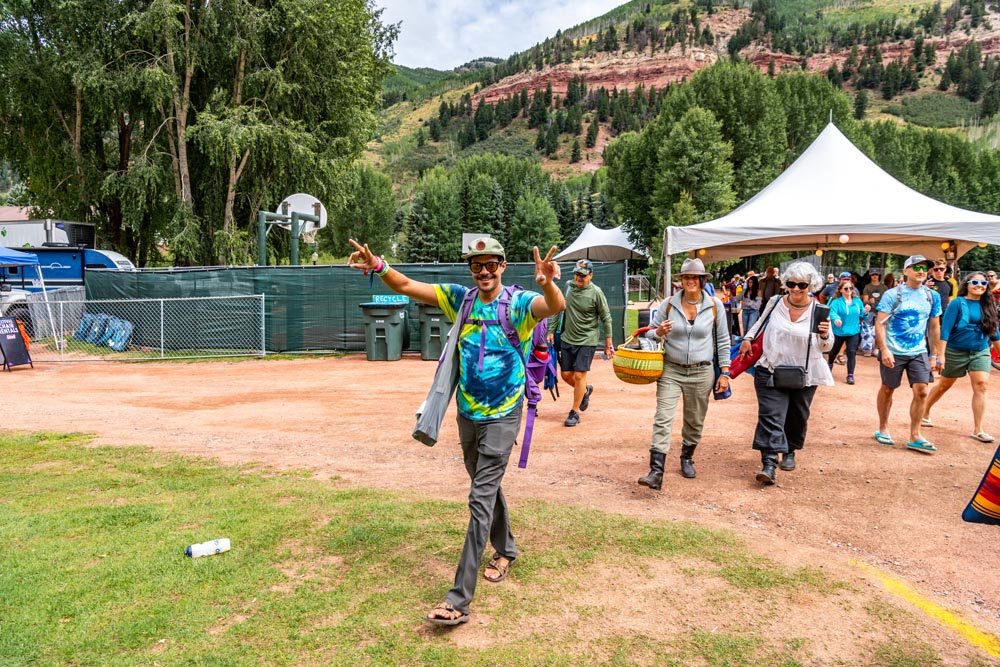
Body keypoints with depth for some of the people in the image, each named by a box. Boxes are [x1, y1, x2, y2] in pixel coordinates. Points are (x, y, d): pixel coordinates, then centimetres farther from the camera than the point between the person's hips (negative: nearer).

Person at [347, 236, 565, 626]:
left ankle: (459, 600, -8)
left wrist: (548, 283, -57)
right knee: (487, 488, 21)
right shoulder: (459, 299, 1)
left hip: (502, 416, -6)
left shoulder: (519, 303, -13)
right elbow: (407, 286, -2)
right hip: (467, 414, 6)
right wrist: (379, 266, -21)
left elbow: (555, 306, -34)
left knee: (481, 498, -9)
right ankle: (505, 549, 45)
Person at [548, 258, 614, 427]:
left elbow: (606, 318, -7)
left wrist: (608, 343, -6)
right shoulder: (568, 286, 0)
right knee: (566, 374, 10)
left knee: (579, 376, -4)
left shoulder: (596, 293, -13)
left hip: (587, 341, -5)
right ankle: (585, 391, 40)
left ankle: (575, 412, 10)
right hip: (567, 338, 5)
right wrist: (551, 330, 7)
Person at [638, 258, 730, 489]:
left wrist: (724, 372, 2)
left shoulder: (715, 306, -1)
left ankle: (687, 458, 38)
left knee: (695, 421, 13)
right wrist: (659, 333, -16)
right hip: (670, 370, -1)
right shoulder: (669, 304, -1)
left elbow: (723, 341, 6)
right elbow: (649, 333, 8)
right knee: (663, 419, -11)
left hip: (701, 373, 1)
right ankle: (656, 471, -14)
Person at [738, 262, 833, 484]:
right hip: (771, 372, -1)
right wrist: (748, 338, 5)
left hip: (804, 375, 1)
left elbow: (826, 348, -2)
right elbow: (761, 323, 19)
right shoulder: (775, 303, -1)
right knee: (771, 417, -12)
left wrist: (825, 335, -22)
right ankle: (769, 464, -17)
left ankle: (789, 452, 38)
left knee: (797, 418, 15)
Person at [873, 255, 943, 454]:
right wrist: (884, 349, -21)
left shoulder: (932, 296, 5)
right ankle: (883, 428, 25)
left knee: (921, 391, -5)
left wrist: (935, 354, 10)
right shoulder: (892, 294, -8)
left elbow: (934, 327, 12)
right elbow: (880, 323, -11)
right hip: (893, 352, -3)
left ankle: (915, 436, 5)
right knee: (887, 389, 9)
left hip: (919, 352, 3)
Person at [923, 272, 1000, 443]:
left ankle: (978, 430, -4)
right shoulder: (958, 303, -11)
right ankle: (925, 413, 33)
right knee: (944, 385, 11)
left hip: (980, 352, 3)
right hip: (956, 352, -3)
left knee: (981, 386, -10)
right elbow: (945, 329, -15)